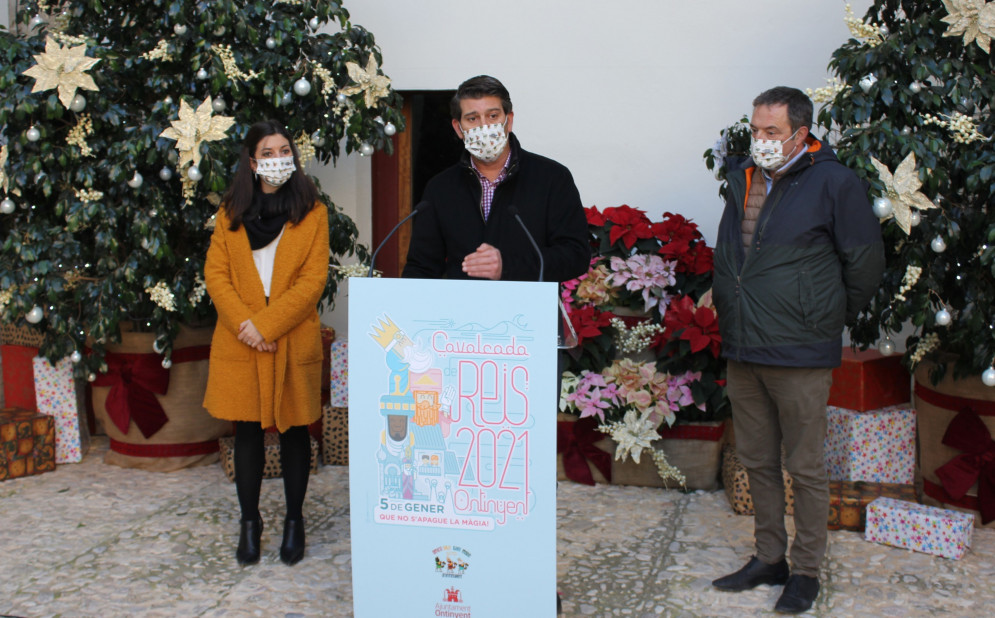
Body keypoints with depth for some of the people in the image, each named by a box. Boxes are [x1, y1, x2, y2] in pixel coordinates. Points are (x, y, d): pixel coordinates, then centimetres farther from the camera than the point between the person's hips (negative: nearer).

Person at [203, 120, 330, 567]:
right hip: (239, 343, 2)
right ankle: (249, 522, 20)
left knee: (293, 430, 7)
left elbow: (313, 280, -7)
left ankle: (295, 521, 21)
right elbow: (215, 274, 3)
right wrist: (244, 323, -12)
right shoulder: (231, 212, 9)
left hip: (293, 342, -2)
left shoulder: (312, 212, 1)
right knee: (247, 430, 7)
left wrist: (267, 326, -15)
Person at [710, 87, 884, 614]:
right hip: (741, 353, 6)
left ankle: (806, 572, 17)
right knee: (757, 461, 15)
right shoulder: (741, 181, 11)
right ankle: (769, 558, 29)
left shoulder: (833, 182, -9)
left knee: (804, 466, 4)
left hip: (799, 355, -6)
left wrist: (830, 319, 6)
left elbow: (865, 263, -3)